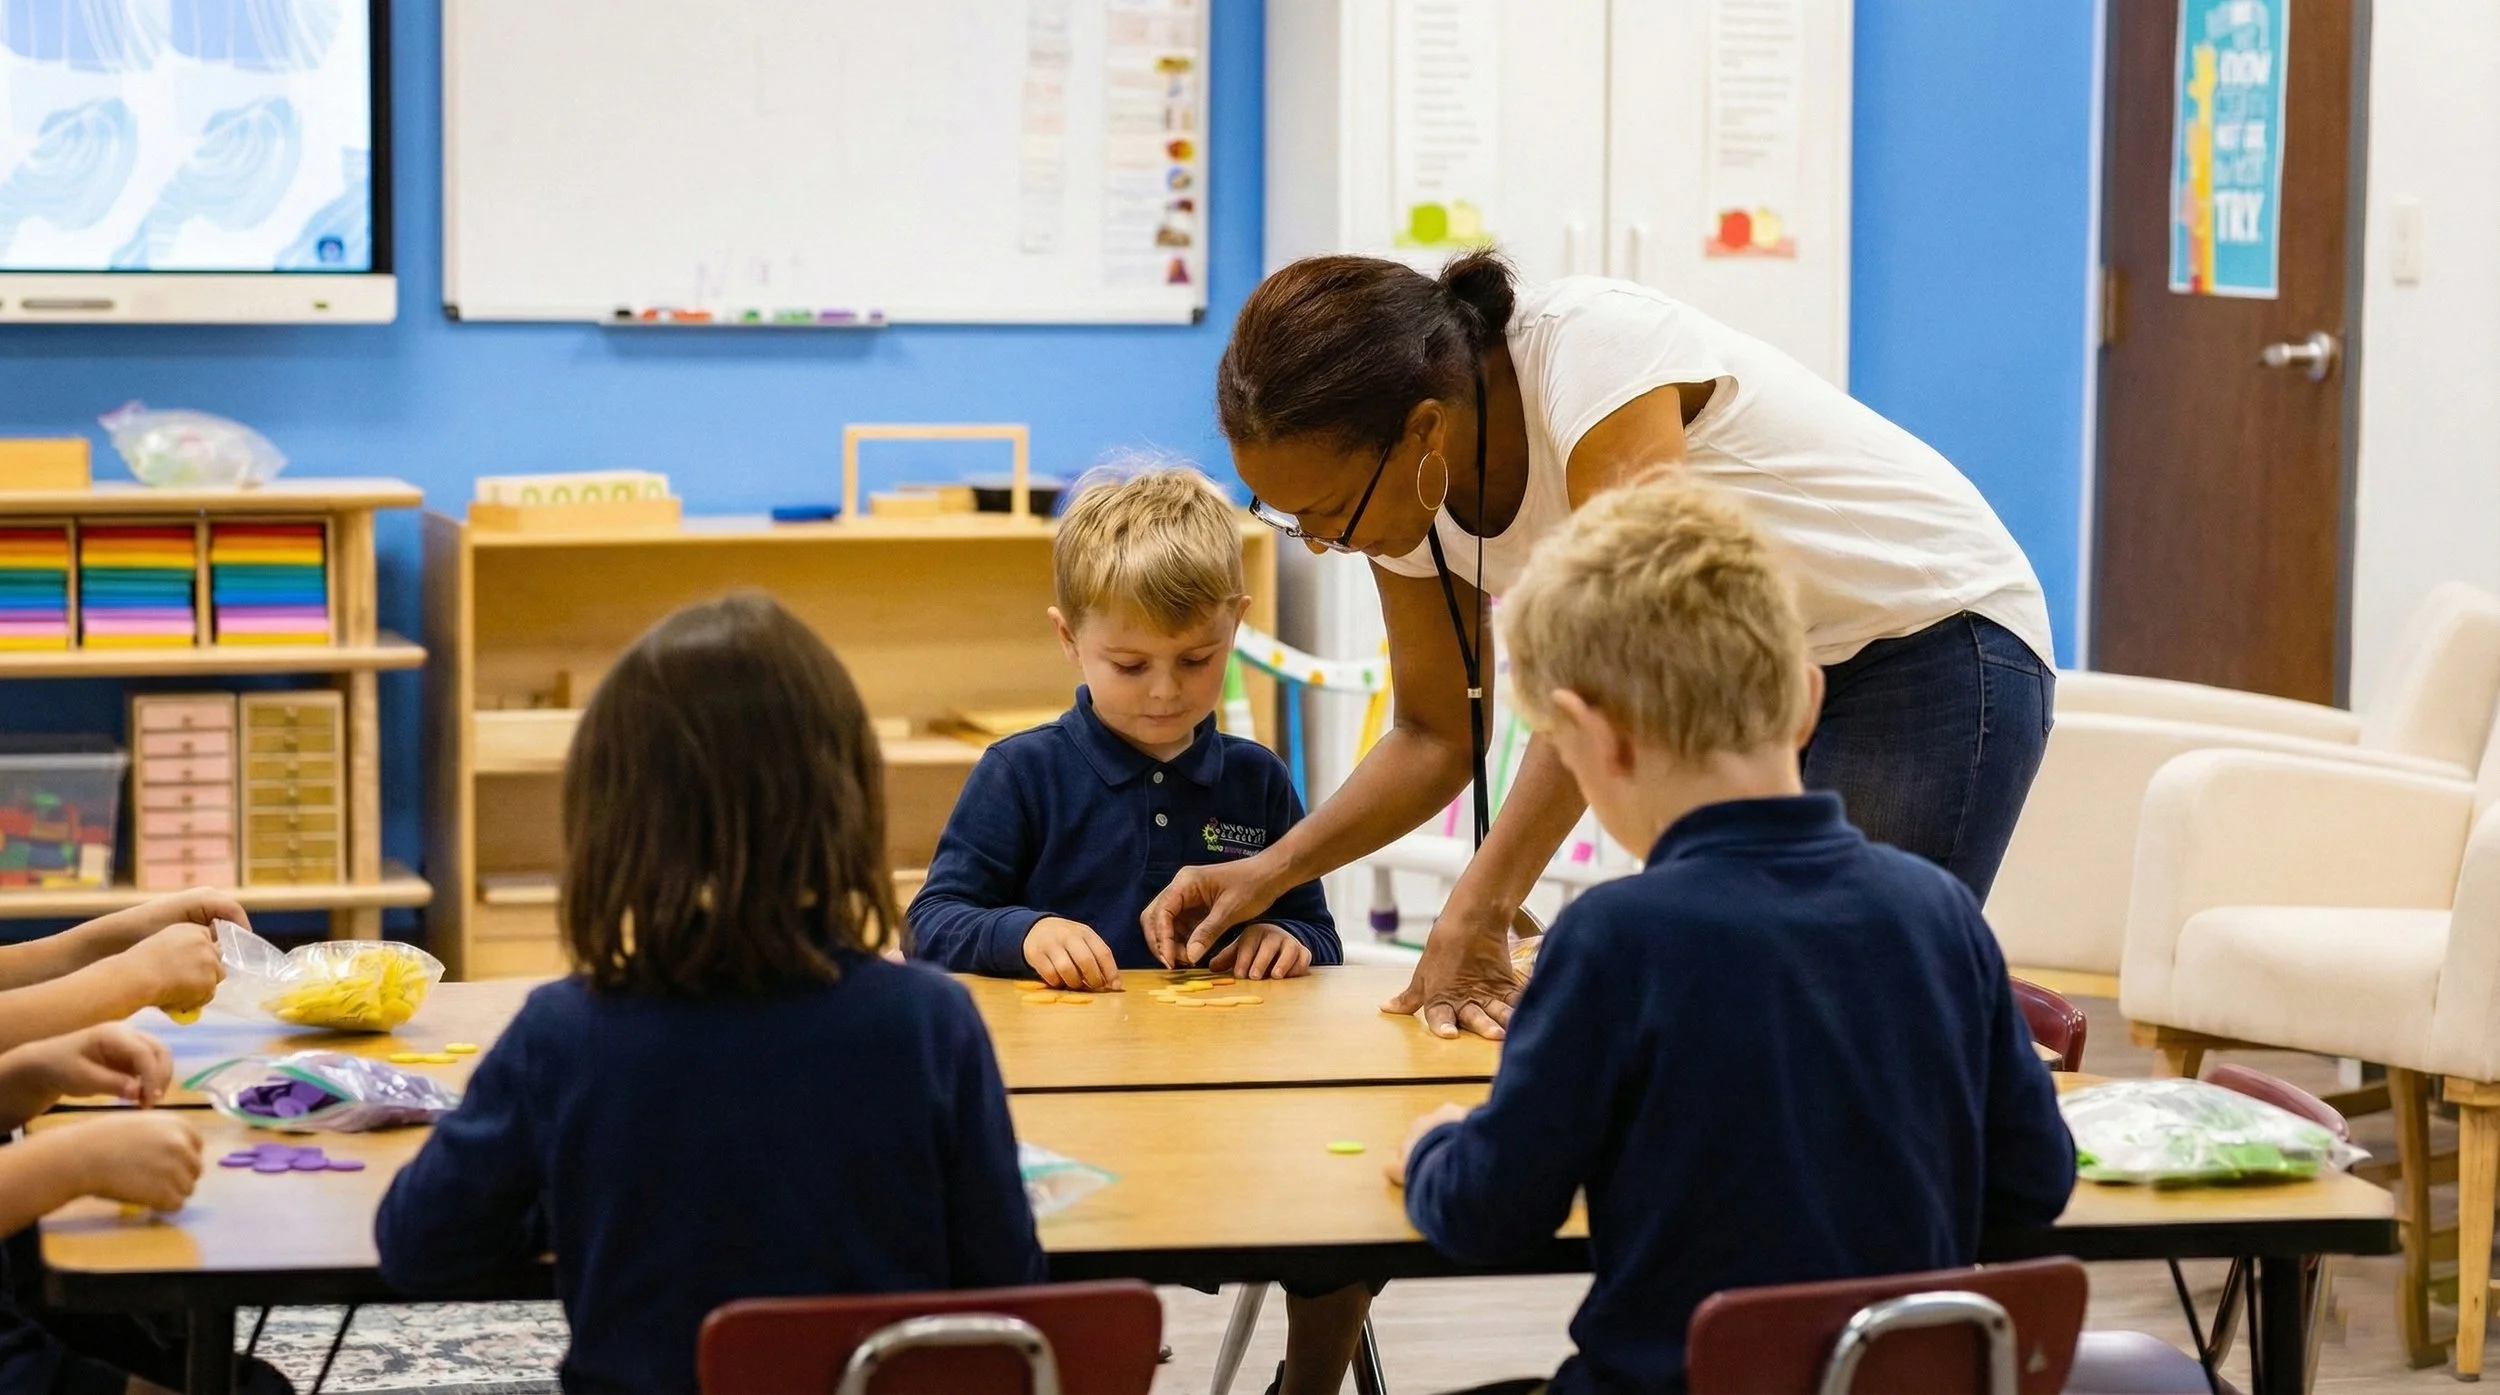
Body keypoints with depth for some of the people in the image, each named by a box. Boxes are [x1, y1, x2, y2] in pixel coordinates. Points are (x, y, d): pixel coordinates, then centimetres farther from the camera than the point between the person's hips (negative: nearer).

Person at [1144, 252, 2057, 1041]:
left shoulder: (1590, 349, -30)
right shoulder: (1404, 482, -8)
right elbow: (1435, 736, 4)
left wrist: (1477, 915, -41)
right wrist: (1268, 874, -11)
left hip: (1931, 642, -7)